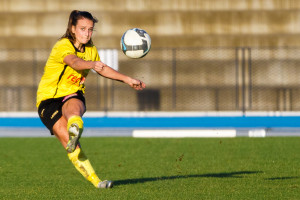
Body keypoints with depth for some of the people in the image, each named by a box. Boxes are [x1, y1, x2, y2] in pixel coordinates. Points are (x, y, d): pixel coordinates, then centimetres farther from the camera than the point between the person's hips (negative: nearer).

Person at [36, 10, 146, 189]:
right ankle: (95, 181, -22)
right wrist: (93, 64, -57)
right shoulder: (63, 46, -16)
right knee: (66, 138, -23)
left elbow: (103, 69, 26)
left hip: (73, 96, 4)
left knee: (73, 109, -36)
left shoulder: (91, 50, 8)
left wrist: (127, 80, 25)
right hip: (49, 99, -4)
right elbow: (74, 62, -38)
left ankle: (75, 131, -70)